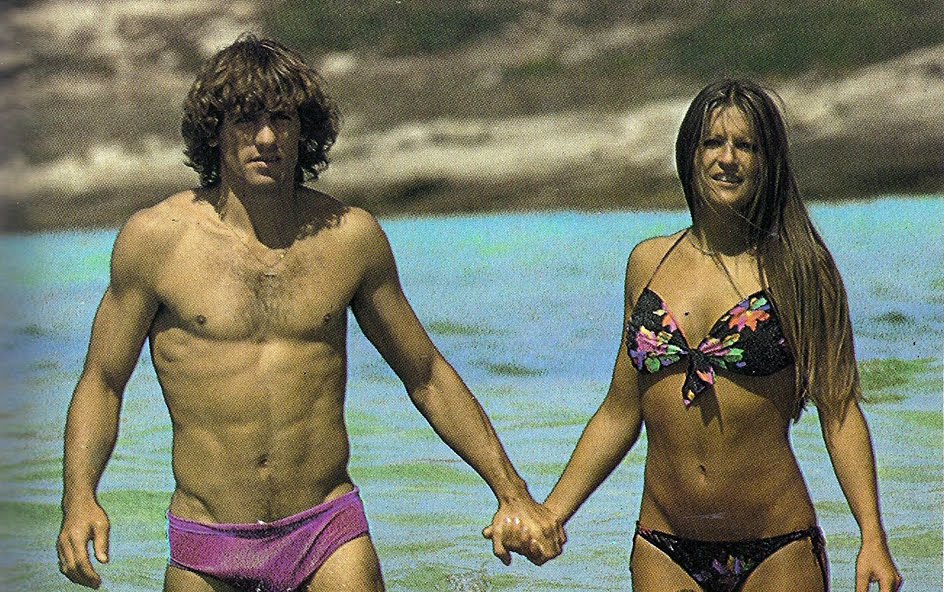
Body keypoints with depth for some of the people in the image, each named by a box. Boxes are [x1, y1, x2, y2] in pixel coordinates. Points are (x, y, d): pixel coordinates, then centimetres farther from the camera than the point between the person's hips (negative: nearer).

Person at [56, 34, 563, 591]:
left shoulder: (351, 236, 3)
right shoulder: (155, 238, -3)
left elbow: (428, 377, 13)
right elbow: (102, 384, 4)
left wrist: (512, 492, 9)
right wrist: (79, 498, -13)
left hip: (331, 541, 1)